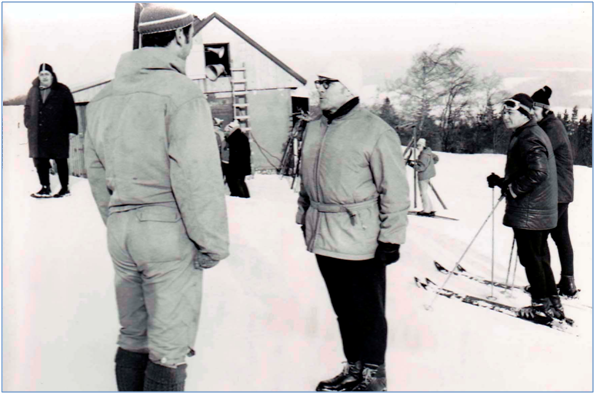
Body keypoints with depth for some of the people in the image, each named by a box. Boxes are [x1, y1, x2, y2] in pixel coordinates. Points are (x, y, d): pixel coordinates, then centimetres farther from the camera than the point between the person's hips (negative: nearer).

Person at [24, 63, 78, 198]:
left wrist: (71, 130, -7)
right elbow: (28, 109, 21)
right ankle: (45, 188, 14)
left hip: (58, 134, -4)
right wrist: (29, 124, 9)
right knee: (40, 160, 5)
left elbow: (70, 111, -2)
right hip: (38, 135, 4)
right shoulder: (33, 91, 12)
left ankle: (65, 188, 13)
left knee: (61, 161, 4)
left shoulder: (62, 90, 0)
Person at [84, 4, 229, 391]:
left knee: (133, 337, 19)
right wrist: (213, 241, -10)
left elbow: (96, 171, 17)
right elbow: (196, 174, -17)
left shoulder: (105, 97, 13)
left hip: (121, 231, 7)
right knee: (170, 345, 3)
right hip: (169, 231, -7)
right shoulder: (180, 92, -12)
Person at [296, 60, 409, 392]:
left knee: (368, 311, 5)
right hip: (323, 237, 7)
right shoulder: (314, 129, 11)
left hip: (359, 238, -7)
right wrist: (304, 218, 21)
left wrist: (391, 237, -12)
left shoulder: (375, 131, -11)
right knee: (343, 308, 17)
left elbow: (395, 190, -11)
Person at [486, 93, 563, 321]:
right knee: (540, 257, 16)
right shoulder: (528, 135, 15)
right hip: (542, 212, 10)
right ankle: (553, 303, 24)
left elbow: (537, 173, -28)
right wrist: (503, 182, 12)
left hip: (529, 213, -10)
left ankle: (542, 304, 10)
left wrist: (511, 189, -18)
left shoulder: (529, 139, -18)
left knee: (530, 258, 1)